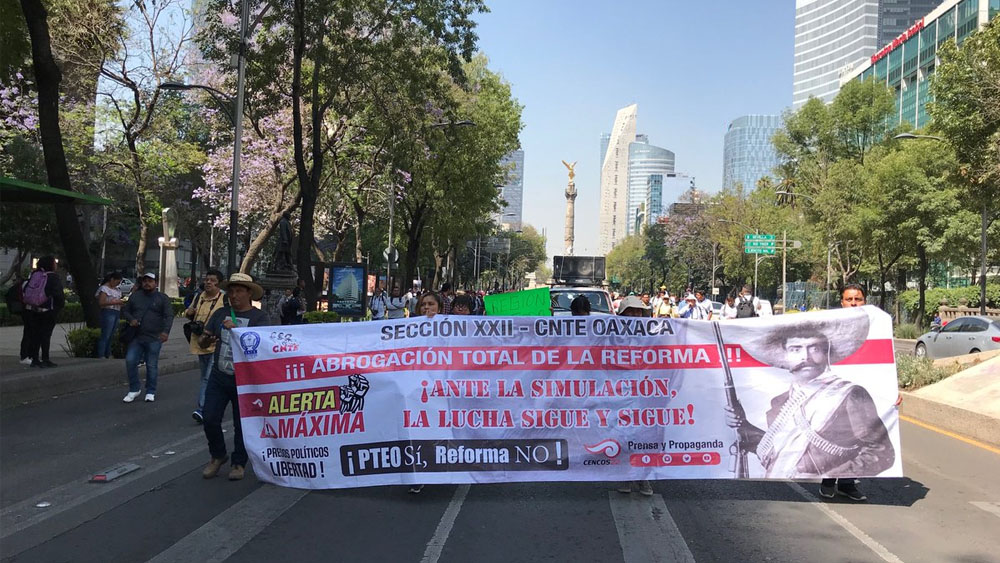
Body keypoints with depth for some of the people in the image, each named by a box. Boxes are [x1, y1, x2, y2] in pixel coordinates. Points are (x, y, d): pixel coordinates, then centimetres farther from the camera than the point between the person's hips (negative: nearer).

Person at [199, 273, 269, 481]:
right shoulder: (220, 314, 8)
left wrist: (235, 330, -33)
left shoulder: (258, 317, -4)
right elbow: (203, 342, 9)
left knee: (241, 423, 6)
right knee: (210, 419, 0)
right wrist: (206, 339, -14)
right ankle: (218, 456, 24)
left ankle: (239, 463, 23)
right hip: (219, 377, 3)